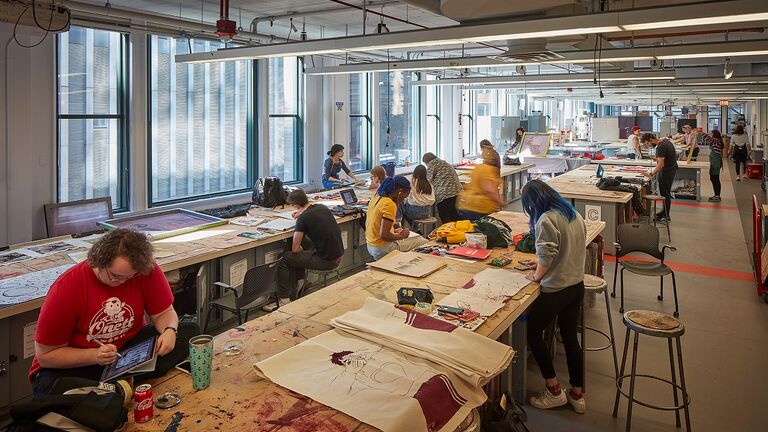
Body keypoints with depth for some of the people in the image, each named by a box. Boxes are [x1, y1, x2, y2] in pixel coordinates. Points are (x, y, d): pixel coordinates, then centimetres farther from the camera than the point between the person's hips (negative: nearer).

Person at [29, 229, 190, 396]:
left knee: (190, 334, -19)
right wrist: (95, 356, -26)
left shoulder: (147, 270, -15)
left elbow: (164, 312, -2)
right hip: (80, 365, -2)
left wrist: (169, 331, -25)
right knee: (49, 387, -36)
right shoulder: (66, 288, -21)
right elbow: (45, 355, -13)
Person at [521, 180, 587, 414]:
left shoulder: (546, 220, -20)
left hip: (556, 290, -8)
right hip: (577, 285, 8)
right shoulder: (574, 214, 7)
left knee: (532, 332, 10)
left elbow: (546, 257, -26)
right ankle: (577, 394, 27)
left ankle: (554, 390, 15)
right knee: (570, 337, 17)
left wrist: (537, 275, -8)